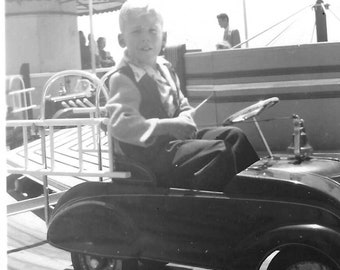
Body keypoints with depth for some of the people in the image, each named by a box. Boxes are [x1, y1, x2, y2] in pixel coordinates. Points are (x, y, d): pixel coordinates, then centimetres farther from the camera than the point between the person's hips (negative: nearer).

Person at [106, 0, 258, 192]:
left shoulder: (164, 68, 13)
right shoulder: (122, 79, -16)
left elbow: (183, 106, 21)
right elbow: (121, 124, -28)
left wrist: (186, 119, -4)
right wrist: (167, 126, -32)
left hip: (175, 138, 9)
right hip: (150, 152, -9)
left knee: (233, 135, 4)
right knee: (219, 151, -21)